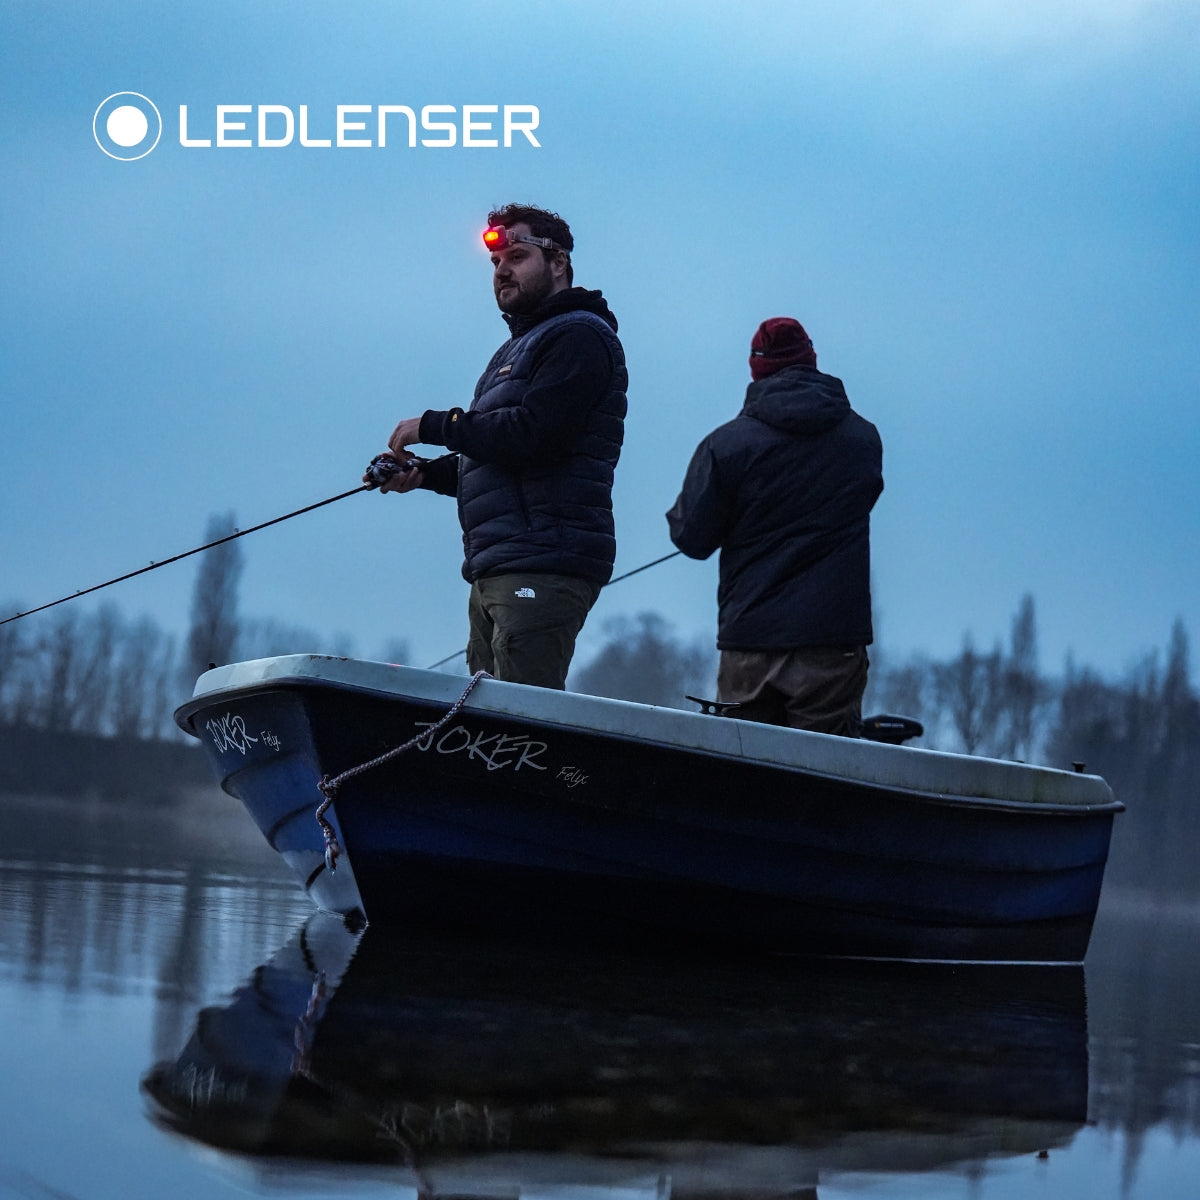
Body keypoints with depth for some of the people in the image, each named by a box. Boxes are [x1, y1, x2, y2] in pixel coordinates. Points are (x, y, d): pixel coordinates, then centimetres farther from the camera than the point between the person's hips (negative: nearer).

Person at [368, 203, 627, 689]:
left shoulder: (578, 337, -4)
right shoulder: (518, 347, 28)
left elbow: (532, 435, -18)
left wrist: (433, 426, -7)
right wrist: (425, 473, 11)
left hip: (542, 570, -10)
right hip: (495, 571, 10)